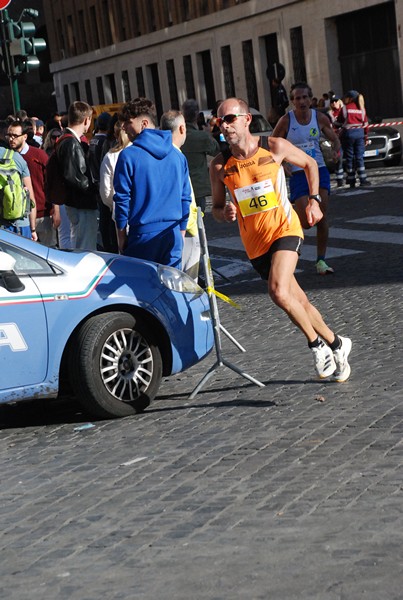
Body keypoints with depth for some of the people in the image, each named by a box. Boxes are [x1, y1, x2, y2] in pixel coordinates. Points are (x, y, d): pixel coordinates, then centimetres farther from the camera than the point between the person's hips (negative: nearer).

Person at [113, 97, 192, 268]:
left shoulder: (128, 155, -7)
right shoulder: (177, 156, 8)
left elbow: (122, 199, -7)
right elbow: (185, 198, 12)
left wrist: (121, 235, 2)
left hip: (143, 235, -4)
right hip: (173, 235, 5)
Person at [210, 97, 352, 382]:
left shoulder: (275, 147, -8)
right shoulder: (220, 165, -4)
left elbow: (310, 163, 10)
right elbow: (216, 208, 7)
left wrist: (314, 200, 2)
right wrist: (225, 213, -16)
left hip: (285, 229, -3)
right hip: (254, 242, 4)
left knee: (278, 291, -26)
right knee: (299, 300, 11)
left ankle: (317, 343, -5)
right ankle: (336, 343, 32)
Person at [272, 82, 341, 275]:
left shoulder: (320, 118, 0)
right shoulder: (286, 121, -8)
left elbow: (334, 139, 12)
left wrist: (336, 150, -10)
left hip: (319, 171, 2)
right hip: (298, 174, -2)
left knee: (321, 217, -6)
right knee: (306, 223, -10)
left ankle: (321, 260, 6)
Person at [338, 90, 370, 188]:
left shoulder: (345, 108, -5)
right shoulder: (362, 109, 6)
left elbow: (340, 121, 1)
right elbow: (365, 124, 8)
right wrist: (366, 137, 13)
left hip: (348, 133, -3)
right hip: (360, 133, 3)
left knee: (349, 157, 3)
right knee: (359, 157, 5)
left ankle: (351, 180, 3)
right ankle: (363, 179, -4)